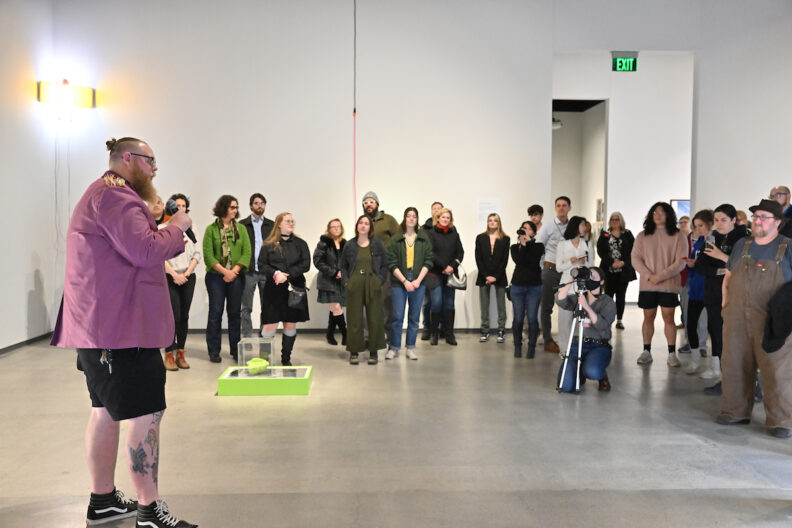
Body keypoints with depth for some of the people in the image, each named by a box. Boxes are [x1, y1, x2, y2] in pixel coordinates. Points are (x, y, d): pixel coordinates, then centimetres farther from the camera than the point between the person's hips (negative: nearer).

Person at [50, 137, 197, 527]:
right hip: (120, 324, -12)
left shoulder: (104, 195, 22)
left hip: (100, 323, 12)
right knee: (146, 413, -8)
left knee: (106, 410, 16)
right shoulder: (115, 196, -14)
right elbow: (145, 251, -25)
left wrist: (160, 227, 10)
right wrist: (176, 227, -9)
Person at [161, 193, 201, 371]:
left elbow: (197, 254, 9)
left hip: (188, 278, 3)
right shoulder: (162, 228, 3)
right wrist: (174, 274, -10)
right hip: (169, 277, -3)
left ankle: (180, 353, 9)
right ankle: (169, 354, -4)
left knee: (184, 316, 3)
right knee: (173, 315, -11)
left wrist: (186, 273, -3)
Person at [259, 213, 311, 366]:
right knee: (270, 325, -7)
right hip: (274, 290, -2)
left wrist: (287, 275, -10)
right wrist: (275, 274, -16)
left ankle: (286, 359, 17)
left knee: (290, 325, 5)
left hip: (294, 289, 2)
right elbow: (261, 264, 2)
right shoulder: (268, 244, 7)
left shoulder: (300, 244, 10)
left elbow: (305, 265, 1)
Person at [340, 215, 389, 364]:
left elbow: (384, 265, 7)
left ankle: (373, 351, 13)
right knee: (355, 319, 2)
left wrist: (380, 280, -4)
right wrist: (346, 281, 1)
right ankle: (354, 352, 11)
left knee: (375, 319, 1)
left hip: (373, 287, 0)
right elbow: (343, 266, 14)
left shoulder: (377, 244, 5)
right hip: (354, 287, 0)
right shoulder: (349, 245, 8)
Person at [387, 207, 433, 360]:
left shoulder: (424, 239, 7)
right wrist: (405, 281, -10)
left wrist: (418, 280, -8)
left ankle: (411, 348, 15)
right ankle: (394, 348, 10)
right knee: (398, 316, -2)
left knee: (414, 317, 6)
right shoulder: (395, 240, 3)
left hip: (418, 283, 1)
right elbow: (392, 264, -2)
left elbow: (428, 261, 3)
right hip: (399, 282, -1)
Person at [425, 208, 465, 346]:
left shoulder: (454, 234, 12)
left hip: (450, 274, 3)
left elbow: (460, 252, 8)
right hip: (435, 274, -3)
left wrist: (452, 266, -8)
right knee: (436, 303, -9)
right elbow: (430, 253, -6)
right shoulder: (431, 233, 2)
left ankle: (449, 335, 7)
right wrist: (444, 267, -11)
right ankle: (434, 334, 2)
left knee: (449, 304, 2)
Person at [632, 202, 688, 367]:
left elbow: (680, 262, -6)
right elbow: (635, 258, 2)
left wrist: (661, 276, -15)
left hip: (668, 285, -2)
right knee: (648, 317, 7)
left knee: (669, 318, 0)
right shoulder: (642, 236, 7)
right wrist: (648, 275, -12)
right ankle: (646, 352, 15)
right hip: (647, 285, 2)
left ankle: (672, 354, 7)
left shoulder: (677, 236, 0)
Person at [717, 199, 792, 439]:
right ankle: (736, 412, 22)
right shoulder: (742, 245, 13)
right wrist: (726, 302, 10)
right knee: (734, 365, 9)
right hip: (737, 320, 4)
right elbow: (728, 277, 21)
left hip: (772, 321, -4)